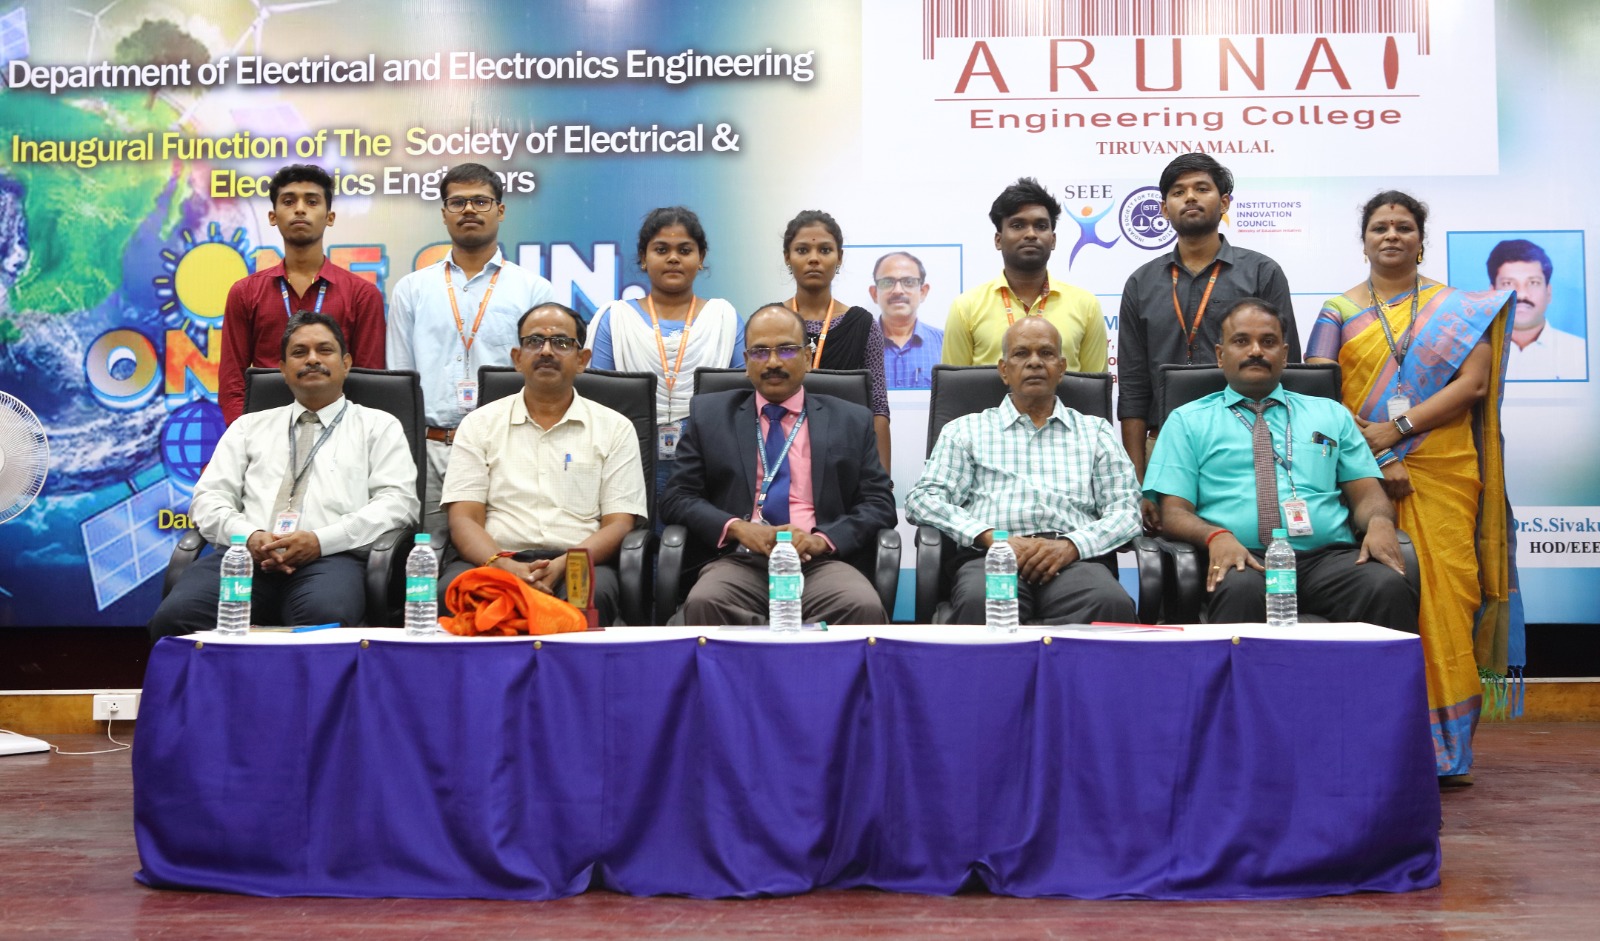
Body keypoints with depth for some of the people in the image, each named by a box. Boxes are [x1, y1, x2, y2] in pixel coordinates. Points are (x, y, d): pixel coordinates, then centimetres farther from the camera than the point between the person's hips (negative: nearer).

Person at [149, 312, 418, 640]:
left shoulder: (378, 426, 19)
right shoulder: (250, 426, 28)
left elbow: (398, 501, 5)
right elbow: (208, 498, 18)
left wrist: (321, 540, -10)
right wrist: (249, 536, -6)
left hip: (331, 558, -2)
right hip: (245, 554, 3)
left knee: (327, 621, -40)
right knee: (174, 617, -29)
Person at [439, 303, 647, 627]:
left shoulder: (614, 428, 13)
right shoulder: (479, 424, 16)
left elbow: (619, 524, 4)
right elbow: (464, 519, 6)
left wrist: (560, 567, -16)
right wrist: (503, 565, -17)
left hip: (578, 564, 0)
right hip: (491, 560, 1)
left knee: (591, 596, -36)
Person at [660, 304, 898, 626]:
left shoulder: (851, 422, 16)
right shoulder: (709, 415, 16)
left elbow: (879, 502, 10)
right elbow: (677, 496, 10)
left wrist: (823, 539, -10)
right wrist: (736, 527, -10)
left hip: (820, 562, 0)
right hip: (740, 560, 0)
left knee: (865, 608, -34)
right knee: (703, 604, -35)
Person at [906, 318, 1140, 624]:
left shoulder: (1095, 432, 26)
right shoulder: (966, 430, 22)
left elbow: (1126, 509, 15)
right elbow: (923, 500, 9)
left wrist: (1070, 545, -7)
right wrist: (992, 538, -9)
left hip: (1073, 558, 2)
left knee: (1114, 604, -36)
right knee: (980, 603, -40)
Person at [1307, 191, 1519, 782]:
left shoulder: (1459, 310, 11)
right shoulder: (1339, 312, 11)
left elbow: (1473, 384, -1)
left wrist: (1397, 428, -12)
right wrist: (1371, 464, -12)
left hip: (1442, 475, 0)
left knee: (1441, 597, -5)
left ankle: (1444, 745, 2)